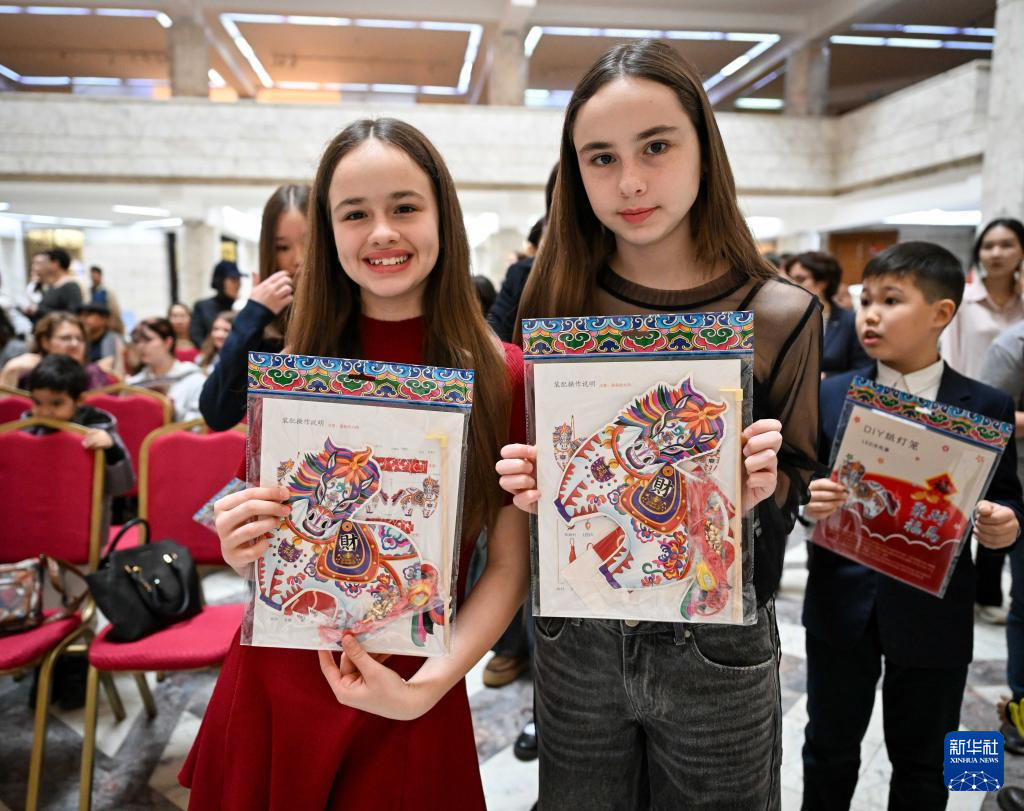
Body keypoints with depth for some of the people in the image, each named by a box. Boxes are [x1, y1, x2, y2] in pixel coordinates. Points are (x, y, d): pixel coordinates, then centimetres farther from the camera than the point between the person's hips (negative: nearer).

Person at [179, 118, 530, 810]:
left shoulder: (502, 377, -11)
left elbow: (510, 568, -9)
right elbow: (268, 553, 5)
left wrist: (426, 687, -19)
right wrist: (246, 553, -16)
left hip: (409, 720, -2)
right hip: (271, 694, 2)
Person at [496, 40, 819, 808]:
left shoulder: (781, 315, -11)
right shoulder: (556, 305, -5)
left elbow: (794, 487, -1)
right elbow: (533, 468, 5)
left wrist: (761, 488, -23)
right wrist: (532, 479, -17)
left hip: (717, 651, -1)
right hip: (575, 637, 2)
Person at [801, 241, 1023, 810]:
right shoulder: (831, 395, -3)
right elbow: (800, 484, 0)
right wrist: (807, 500, -22)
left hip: (933, 613, 0)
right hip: (840, 605, 1)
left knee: (921, 763, 19)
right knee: (829, 747, 18)